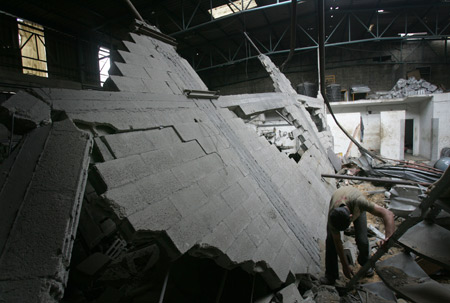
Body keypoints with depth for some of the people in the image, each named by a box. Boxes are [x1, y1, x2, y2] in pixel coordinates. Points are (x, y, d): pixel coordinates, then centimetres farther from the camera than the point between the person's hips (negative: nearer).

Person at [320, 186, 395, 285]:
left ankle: (365, 263, 22)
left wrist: (388, 238, -56)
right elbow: (337, 242, -23)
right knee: (331, 240, -16)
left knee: (362, 241, -13)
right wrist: (345, 265, -16)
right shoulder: (332, 217, -38)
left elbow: (388, 214, -43)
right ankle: (330, 276, 0)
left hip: (357, 208, 0)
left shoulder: (358, 201, -49)